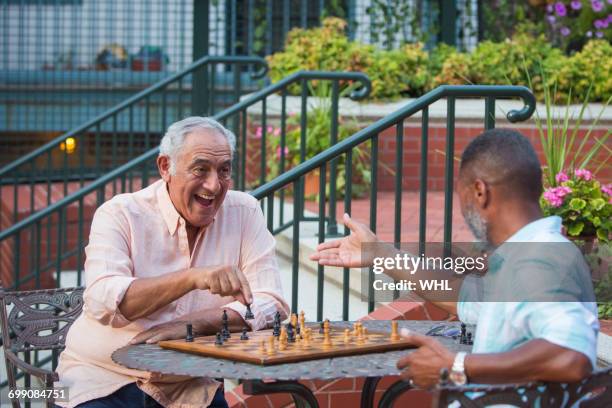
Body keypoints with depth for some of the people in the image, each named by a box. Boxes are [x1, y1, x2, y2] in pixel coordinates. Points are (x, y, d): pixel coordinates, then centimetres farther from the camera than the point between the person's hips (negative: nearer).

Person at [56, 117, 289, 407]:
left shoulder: (244, 212, 3)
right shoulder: (120, 215, -4)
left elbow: (270, 305, -5)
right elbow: (102, 302, -20)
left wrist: (191, 324, -19)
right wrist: (193, 278, -32)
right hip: (105, 380, -3)